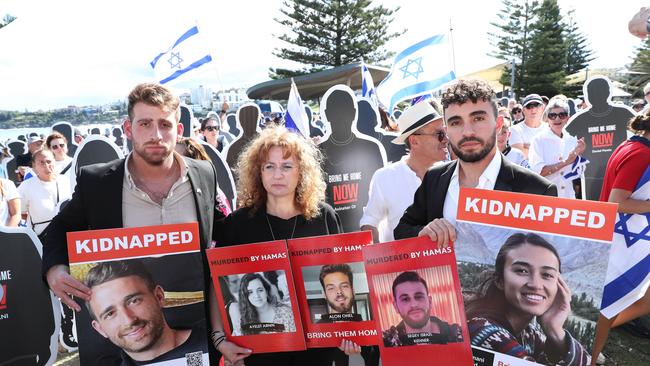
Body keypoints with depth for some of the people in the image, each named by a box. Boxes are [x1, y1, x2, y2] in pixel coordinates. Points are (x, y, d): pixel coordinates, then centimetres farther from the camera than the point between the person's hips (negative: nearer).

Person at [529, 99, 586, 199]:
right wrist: (565, 162, -18)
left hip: (569, 196, 4)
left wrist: (580, 155, -3)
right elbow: (538, 171, -16)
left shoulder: (572, 141, 8)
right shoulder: (539, 140, -5)